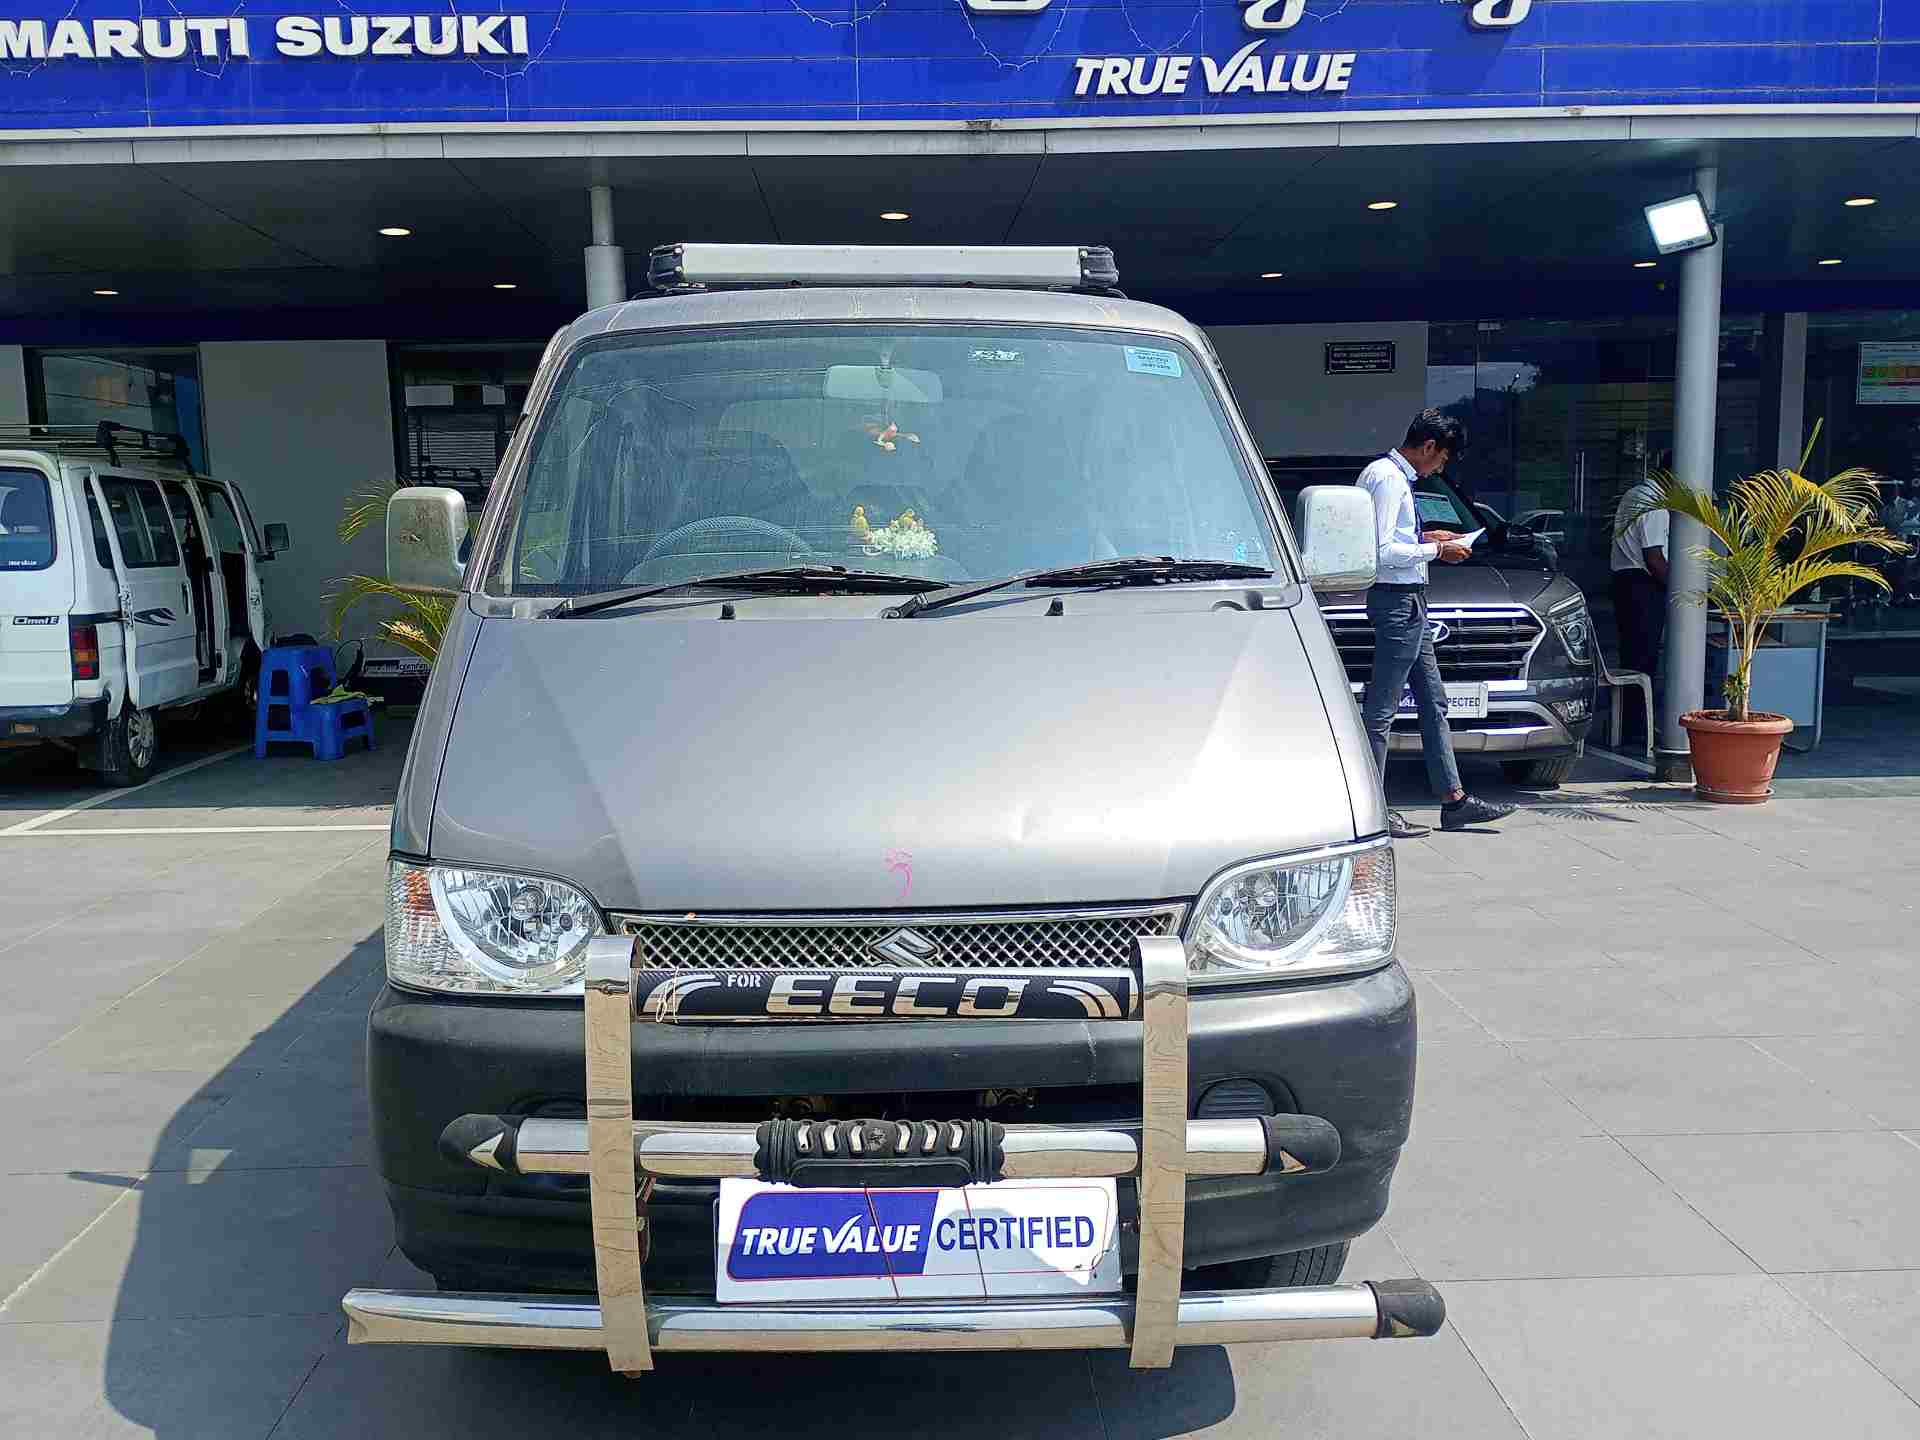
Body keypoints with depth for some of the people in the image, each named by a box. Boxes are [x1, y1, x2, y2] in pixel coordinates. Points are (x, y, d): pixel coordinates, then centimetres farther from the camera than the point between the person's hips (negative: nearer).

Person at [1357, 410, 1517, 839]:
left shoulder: (1392, 474, 16)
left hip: (1409, 600, 11)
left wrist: (1426, 537, 15)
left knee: (1434, 702, 14)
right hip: (1398, 599, -11)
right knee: (1381, 709, -7)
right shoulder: (1389, 478, -14)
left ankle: (1453, 799, 20)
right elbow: (1383, 551, -22)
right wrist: (1437, 550, -11)